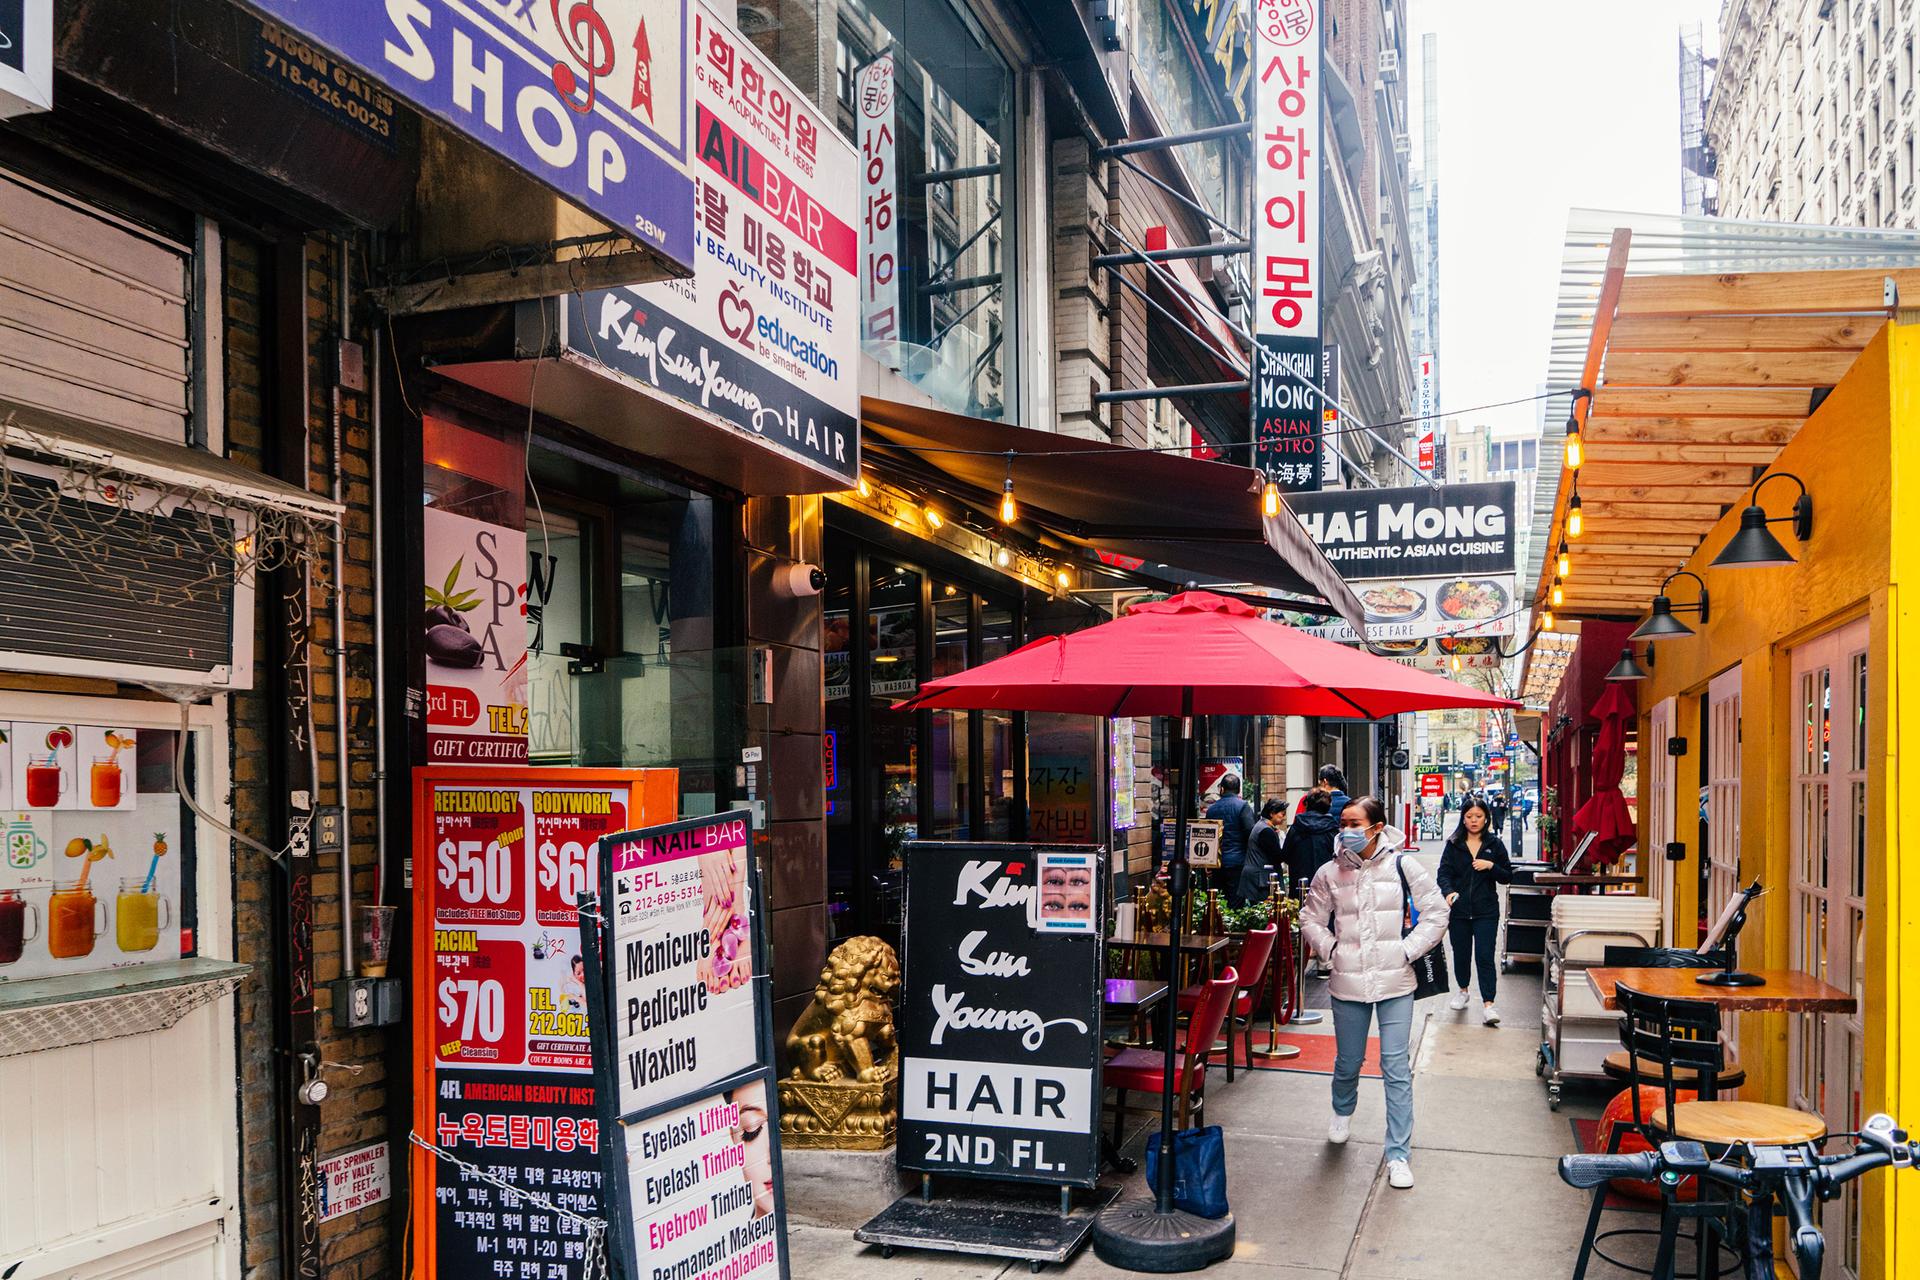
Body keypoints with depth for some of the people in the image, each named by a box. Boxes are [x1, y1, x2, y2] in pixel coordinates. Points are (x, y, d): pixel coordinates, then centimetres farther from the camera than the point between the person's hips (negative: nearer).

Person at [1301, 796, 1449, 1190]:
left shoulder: (1403, 867, -6)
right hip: (1348, 983, 2)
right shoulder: (1329, 873, -1)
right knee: (1347, 1062, 16)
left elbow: (1436, 913, 0)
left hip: (1394, 982, -2)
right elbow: (1311, 919, 11)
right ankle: (1342, 1112, 49)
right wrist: (1331, 949, -2)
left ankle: (1399, 1154, 7)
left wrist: (1407, 950, -6)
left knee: (1396, 1067, -3)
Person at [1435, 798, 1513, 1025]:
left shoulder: (1494, 845, 5)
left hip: (1486, 911, -1)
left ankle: (1488, 1004, -10)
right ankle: (1463, 990, 37)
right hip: (1458, 910, 1)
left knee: (1484, 956, -10)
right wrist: (1449, 891, -23)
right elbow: (1444, 873, -4)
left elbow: (1507, 877, 6)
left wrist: (1491, 866, -13)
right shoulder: (1454, 845, 4)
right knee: (1461, 954, 12)